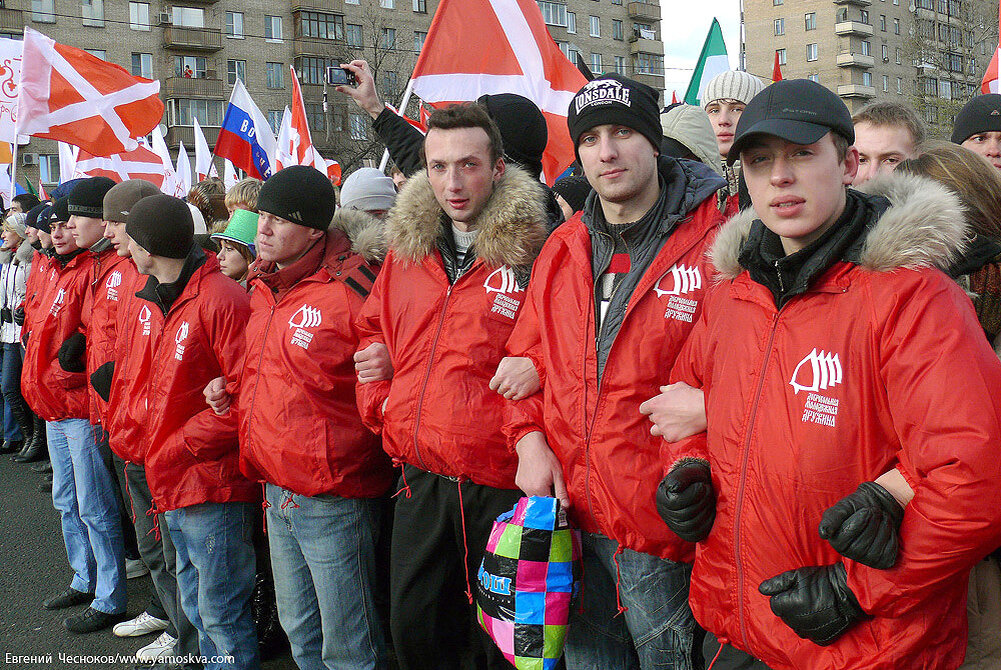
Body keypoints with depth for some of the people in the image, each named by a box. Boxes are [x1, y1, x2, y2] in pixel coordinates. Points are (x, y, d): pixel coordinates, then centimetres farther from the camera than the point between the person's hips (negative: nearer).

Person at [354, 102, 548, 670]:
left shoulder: (532, 250, -8)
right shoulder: (406, 249, 8)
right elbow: (374, 332, 21)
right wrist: (380, 403, 7)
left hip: (501, 479, -5)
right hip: (418, 478, 5)